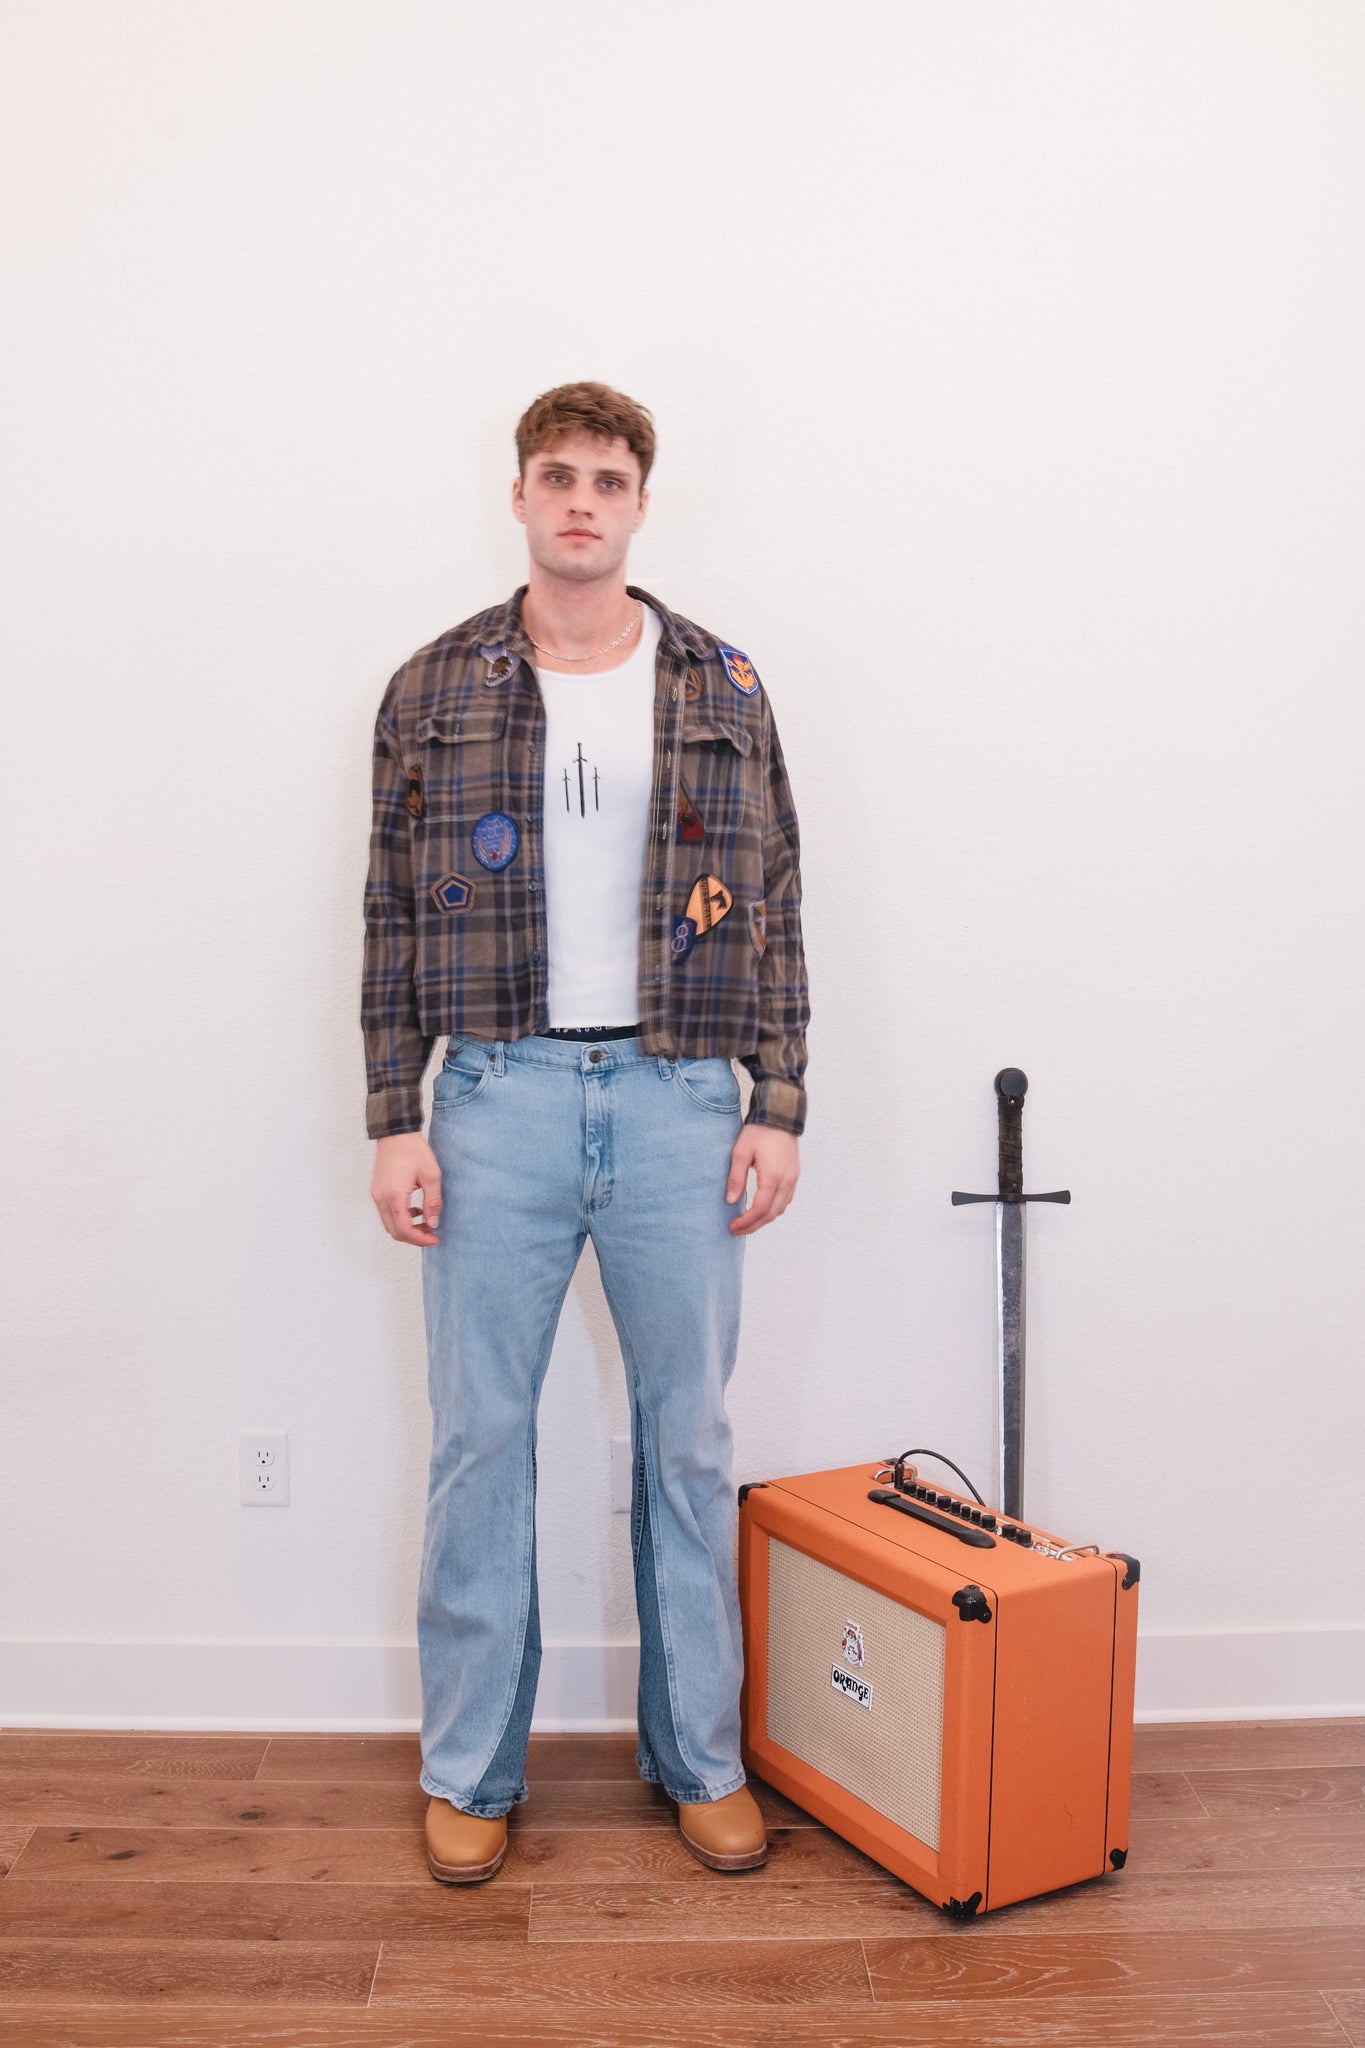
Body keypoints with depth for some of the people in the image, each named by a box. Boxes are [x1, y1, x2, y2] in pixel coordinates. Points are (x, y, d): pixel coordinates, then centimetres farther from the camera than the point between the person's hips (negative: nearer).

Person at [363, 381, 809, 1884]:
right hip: (497, 1099, 0)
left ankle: (701, 1757, 26)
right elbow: (394, 917, 4)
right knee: (479, 1439, 6)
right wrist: (393, 1119, -2)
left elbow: (773, 911, 6)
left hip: (679, 1102, 1)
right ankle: (468, 1770, 23)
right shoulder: (435, 689, 5)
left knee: (688, 1439, 9)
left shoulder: (721, 689, 7)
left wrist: (778, 1109, 0)